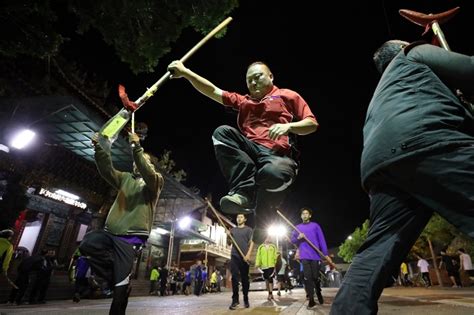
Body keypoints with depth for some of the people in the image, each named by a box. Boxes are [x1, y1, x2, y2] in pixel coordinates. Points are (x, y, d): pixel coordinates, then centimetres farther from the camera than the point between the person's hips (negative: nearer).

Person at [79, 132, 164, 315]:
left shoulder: (155, 181, 2)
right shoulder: (126, 178, 17)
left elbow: (148, 175, -20)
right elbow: (107, 170, 2)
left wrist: (137, 148, -26)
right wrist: (99, 148, -12)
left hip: (131, 237, -5)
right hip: (111, 232, 5)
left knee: (120, 284, -4)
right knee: (86, 244, -21)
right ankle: (118, 272, -1)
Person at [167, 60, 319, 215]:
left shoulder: (288, 95, 19)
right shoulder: (243, 101, 28)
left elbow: (312, 124, 12)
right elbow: (213, 91, 19)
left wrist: (289, 126, -8)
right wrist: (185, 72, 9)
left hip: (277, 154, -3)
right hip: (250, 150, 3)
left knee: (274, 174, -38)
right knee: (222, 132, -21)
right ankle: (244, 191, -25)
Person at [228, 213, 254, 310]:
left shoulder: (248, 229, 8)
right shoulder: (232, 230, 17)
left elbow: (251, 242, 1)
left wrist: (248, 254, -13)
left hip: (245, 257, -2)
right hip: (234, 256, 2)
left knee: (245, 278, 5)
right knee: (234, 277, -6)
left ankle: (246, 299, 17)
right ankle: (235, 300, 0)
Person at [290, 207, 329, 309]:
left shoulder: (315, 225, 6)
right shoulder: (298, 227, 11)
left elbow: (321, 240, 1)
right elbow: (292, 240, 8)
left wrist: (325, 253, -6)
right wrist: (298, 237, -13)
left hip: (315, 255, -1)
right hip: (304, 256, 1)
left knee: (315, 276, 6)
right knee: (307, 277, -2)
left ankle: (319, 293, 34)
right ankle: (311, 300, 5)